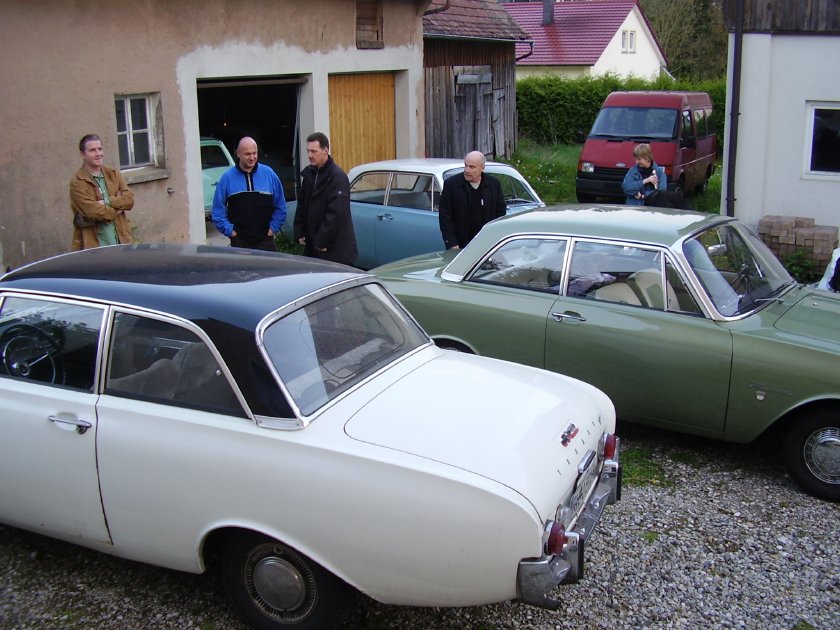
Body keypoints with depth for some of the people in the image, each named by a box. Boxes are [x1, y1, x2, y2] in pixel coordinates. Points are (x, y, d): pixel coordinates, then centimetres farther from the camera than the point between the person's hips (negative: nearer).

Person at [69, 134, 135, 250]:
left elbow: (129, 199, 1)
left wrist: (108, 202, -14)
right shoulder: (77, 182, -5)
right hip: (93, 244, -5)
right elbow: (92, 211, -16)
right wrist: (117, 207, -3)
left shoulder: (114, 174, 13)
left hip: (121, 241, 5)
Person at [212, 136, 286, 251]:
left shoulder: (269, 174, 2)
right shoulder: (227, 177, 0)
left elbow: (280, 206, 7)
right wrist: (229, 230, -2)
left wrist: (273, 228, 1)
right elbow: (218, 210, 3)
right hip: (239, 241, 0)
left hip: (265, 240, 1)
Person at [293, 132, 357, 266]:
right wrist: (299, 233, 8)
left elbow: (336, 214, -19)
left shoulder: (337, 176, -14)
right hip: (312, 246, 7)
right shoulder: (308, 173, 10)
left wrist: (322, 242, -17)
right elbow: (302, 206, 17)